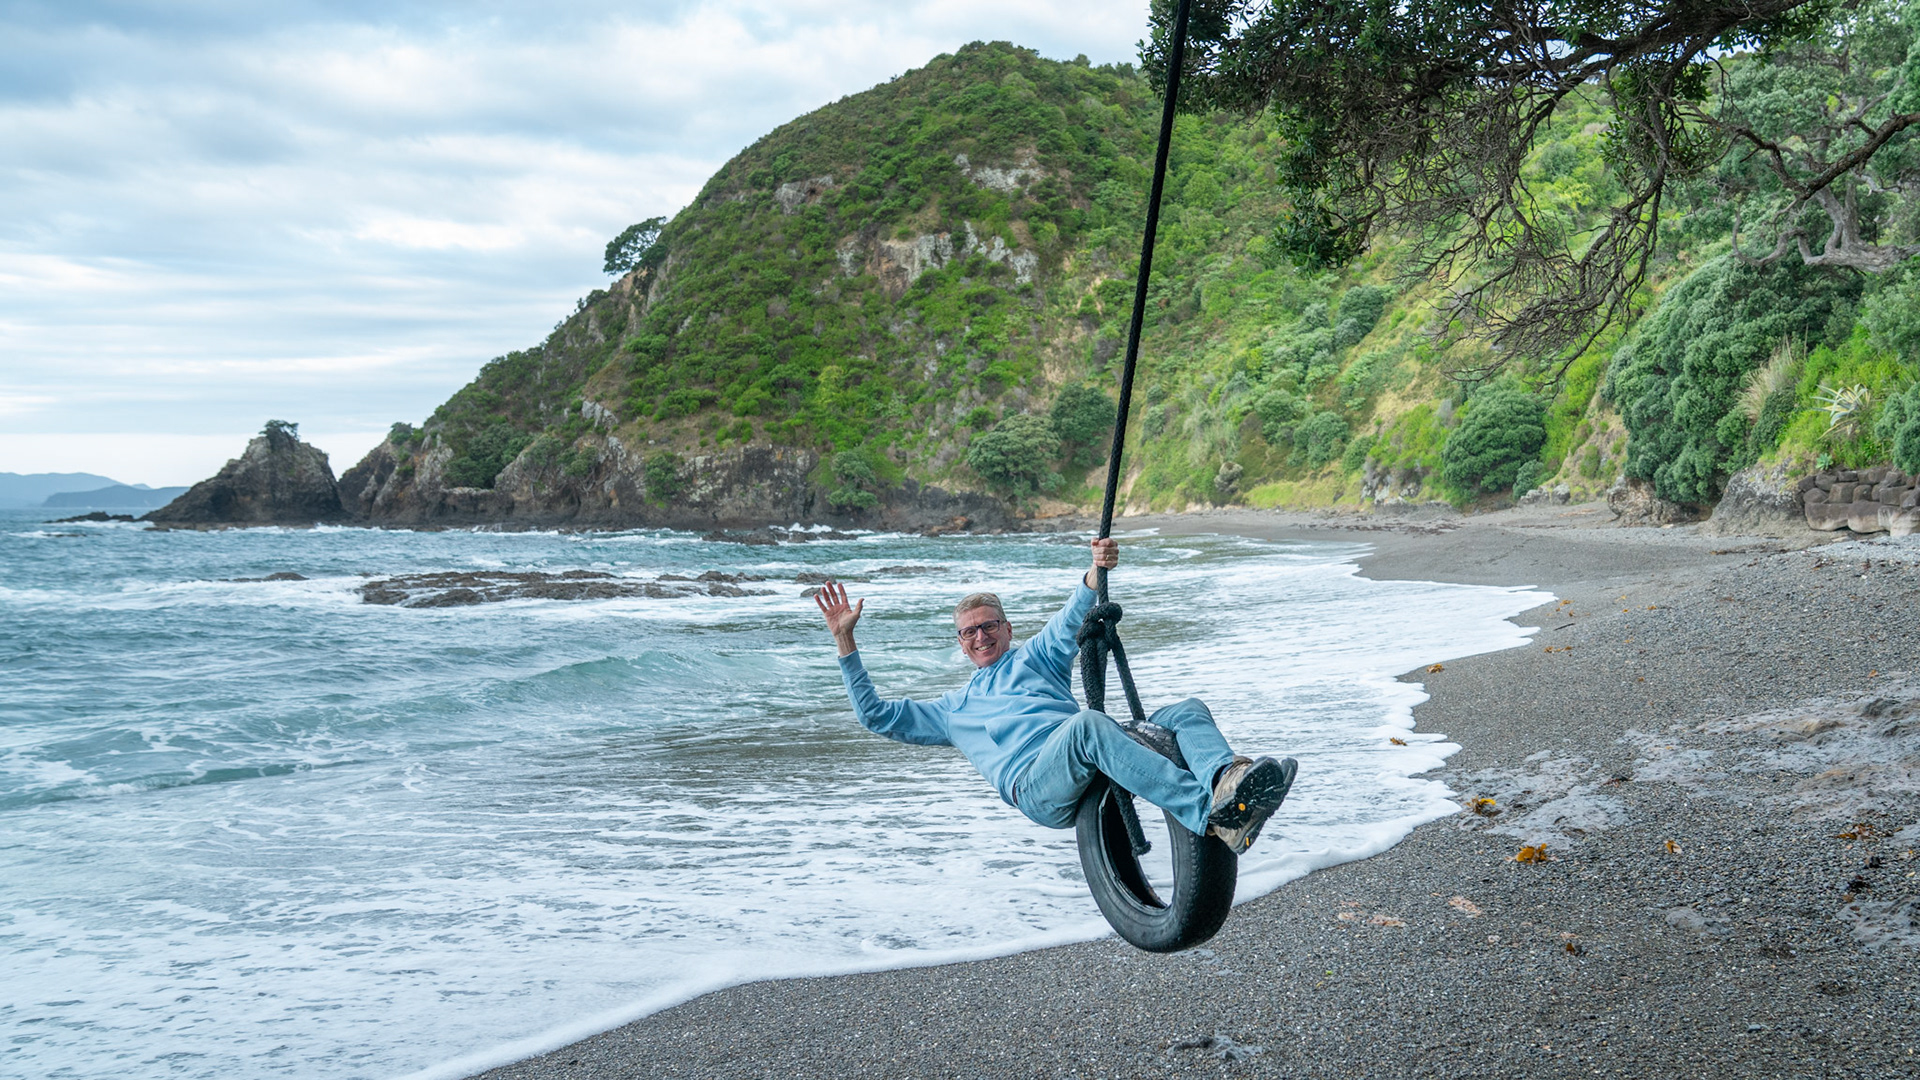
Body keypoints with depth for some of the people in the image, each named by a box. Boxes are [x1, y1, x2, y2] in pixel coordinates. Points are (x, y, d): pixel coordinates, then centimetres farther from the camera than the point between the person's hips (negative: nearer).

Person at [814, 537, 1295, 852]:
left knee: (1187, 711, -19)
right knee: (1088, 723, -37)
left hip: (1090, 774, 3)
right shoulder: (954, 708, 35)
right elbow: (876, 714, 32)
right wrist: (845, 640, 25)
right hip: (1032, 784, -3)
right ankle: (1211, 813, -55)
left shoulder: (1034, 656, 33)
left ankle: (1223, 776, -54)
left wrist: (1096, 574, -7)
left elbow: (1073, 619, 15)